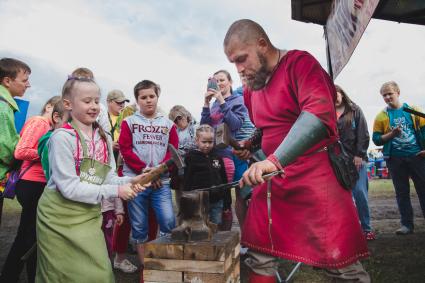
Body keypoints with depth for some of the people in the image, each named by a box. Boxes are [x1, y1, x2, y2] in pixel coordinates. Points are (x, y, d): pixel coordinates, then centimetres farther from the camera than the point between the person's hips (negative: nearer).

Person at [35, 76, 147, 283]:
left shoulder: (104, 139, 2)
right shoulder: (62, 137, -17)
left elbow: (108, 178, 2)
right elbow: (69, 187, -21)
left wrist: (129, 182, -18)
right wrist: (116, 191, -23)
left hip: (89, 215, 5)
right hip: (60, 216, -5)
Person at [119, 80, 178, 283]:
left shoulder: (168, 124, 10)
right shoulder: (129, 122, 7)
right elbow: (125, 150, -2)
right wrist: (145, 170, -12)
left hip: (161, 182, 1)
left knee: (169, 222, -10)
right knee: (139, 227, 7)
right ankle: (145, 266, 23)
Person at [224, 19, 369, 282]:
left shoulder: (300, 63, -10)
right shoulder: (251, 88, 12)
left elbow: (319, 113, -27)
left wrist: (275, 159, -34)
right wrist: (250, 144, 10)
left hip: (315, 172, -6)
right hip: (272, 177, 7)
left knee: (340, 261, -1)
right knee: (259, 255, 9)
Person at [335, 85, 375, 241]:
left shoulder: (355, 110, 7)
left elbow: (363, 134, 1)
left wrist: (359, 155, -8)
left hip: (356, 158, -1)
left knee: (360, 192, -5)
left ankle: (366, 228, 8)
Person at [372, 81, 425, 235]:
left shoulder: (413, 110, 4)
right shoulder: (381, 116, 3)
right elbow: (376, 139, 1)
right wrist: (392, 134, -15)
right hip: (395, 159, 0)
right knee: (402, 192, 8)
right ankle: (407, 224, 17)